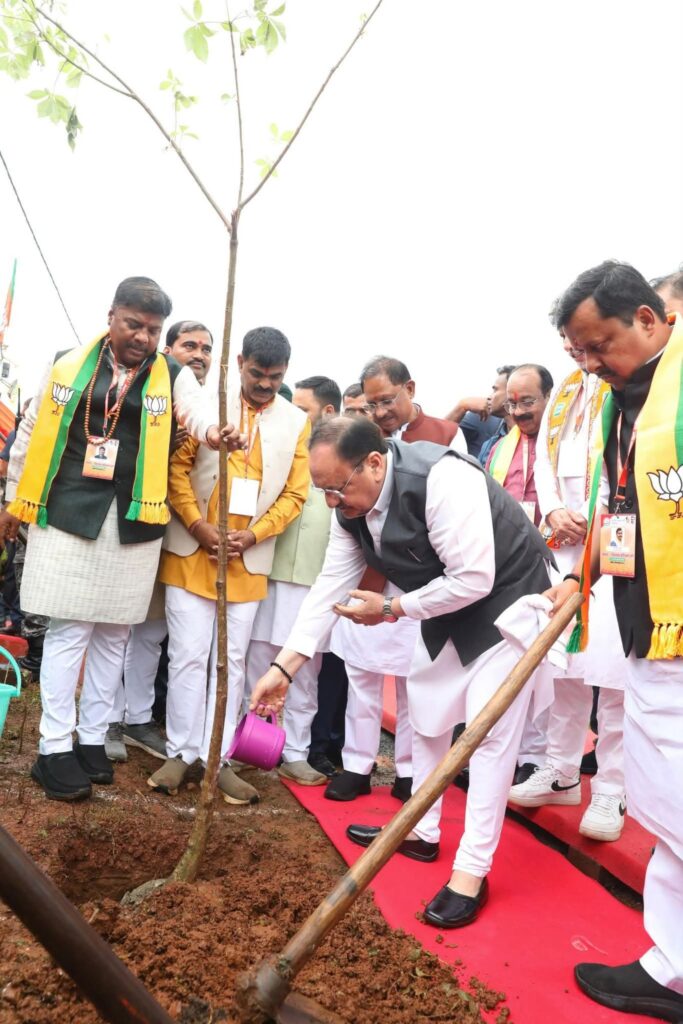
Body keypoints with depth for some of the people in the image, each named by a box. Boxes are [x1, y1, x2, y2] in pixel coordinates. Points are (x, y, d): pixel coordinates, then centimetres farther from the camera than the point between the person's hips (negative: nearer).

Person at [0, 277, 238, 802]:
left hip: (134, 521, 1)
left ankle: (92, 739, 23)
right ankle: (55, 748, 10)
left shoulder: (173, 376, 3)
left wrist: (215, 432, -41)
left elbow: (197, 409, -17)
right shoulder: (69, 366, 4)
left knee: (113, 633, 9)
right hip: (70, 512, -1)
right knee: (70, 628, 0)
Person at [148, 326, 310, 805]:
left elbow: (295, 493, 3)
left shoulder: (297, 422, 4)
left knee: (233, 661, 8)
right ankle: (181, 752, 17)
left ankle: (218, 758, 18)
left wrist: (254, 535, -11)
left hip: (249, 561, 2)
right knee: (188, 655, 3)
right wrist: (197, 524, -14)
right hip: (192, 551, -1)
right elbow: (177, 465, -3)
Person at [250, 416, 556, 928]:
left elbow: (475, 580, -34)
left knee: (490, 731, -8)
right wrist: (284, 665, -10)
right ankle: (421, 831, 31)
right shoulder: (352, 502, -11)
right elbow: (331, 583, -7)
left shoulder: (443, 480, -35)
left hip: (504, 597, -8)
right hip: (444, 603, 8)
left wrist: (391, 608, -22)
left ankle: (472, 871, 4)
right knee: (427, 717, 14)